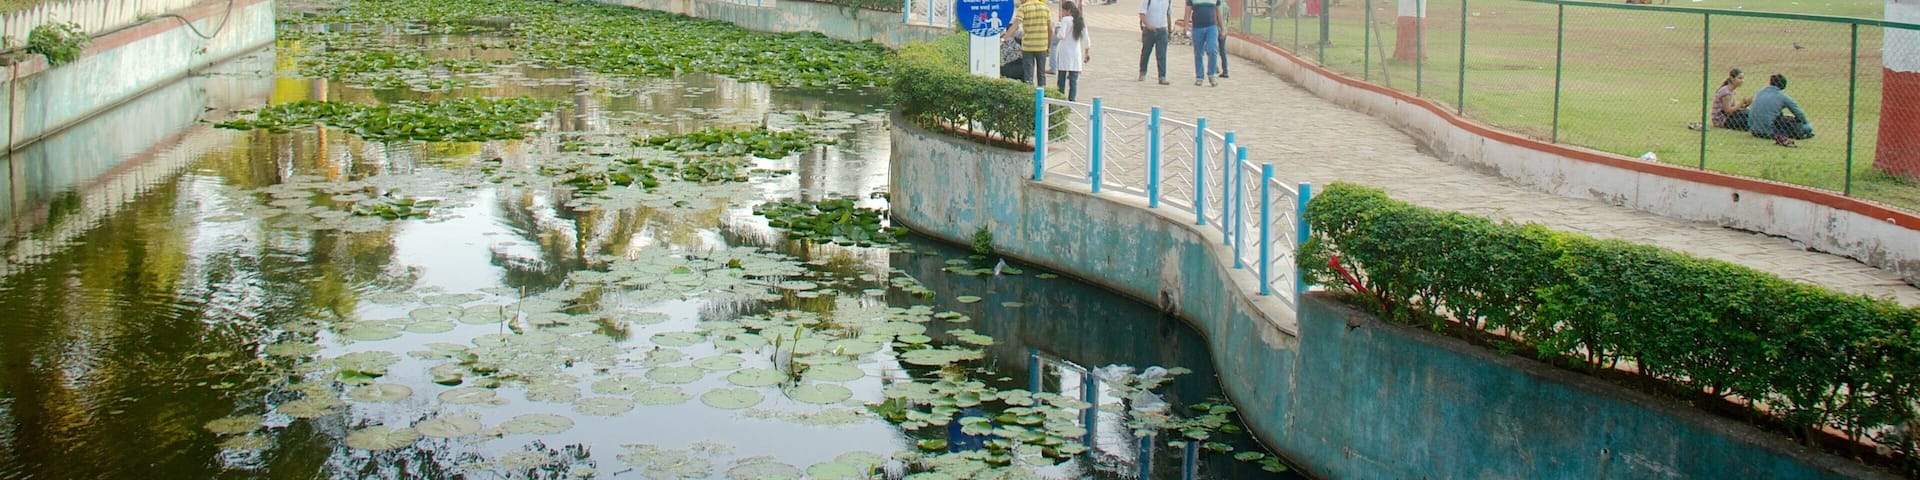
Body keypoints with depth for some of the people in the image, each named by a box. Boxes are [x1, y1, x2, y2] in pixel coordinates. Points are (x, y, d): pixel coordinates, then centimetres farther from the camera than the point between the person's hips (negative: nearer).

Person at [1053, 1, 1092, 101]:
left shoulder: (1066, 20, -9)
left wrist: (1057, 31, 4)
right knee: (1074, 80, 4)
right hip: (1076, 55, 4)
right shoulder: (1081, 22, 9)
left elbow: (1061, 36, -17)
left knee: (1062, 79, 3)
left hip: (1065, 54, -4)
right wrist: (1087, 52, 20)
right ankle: (1072, 100, 1)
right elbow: (1086, 39, 11)